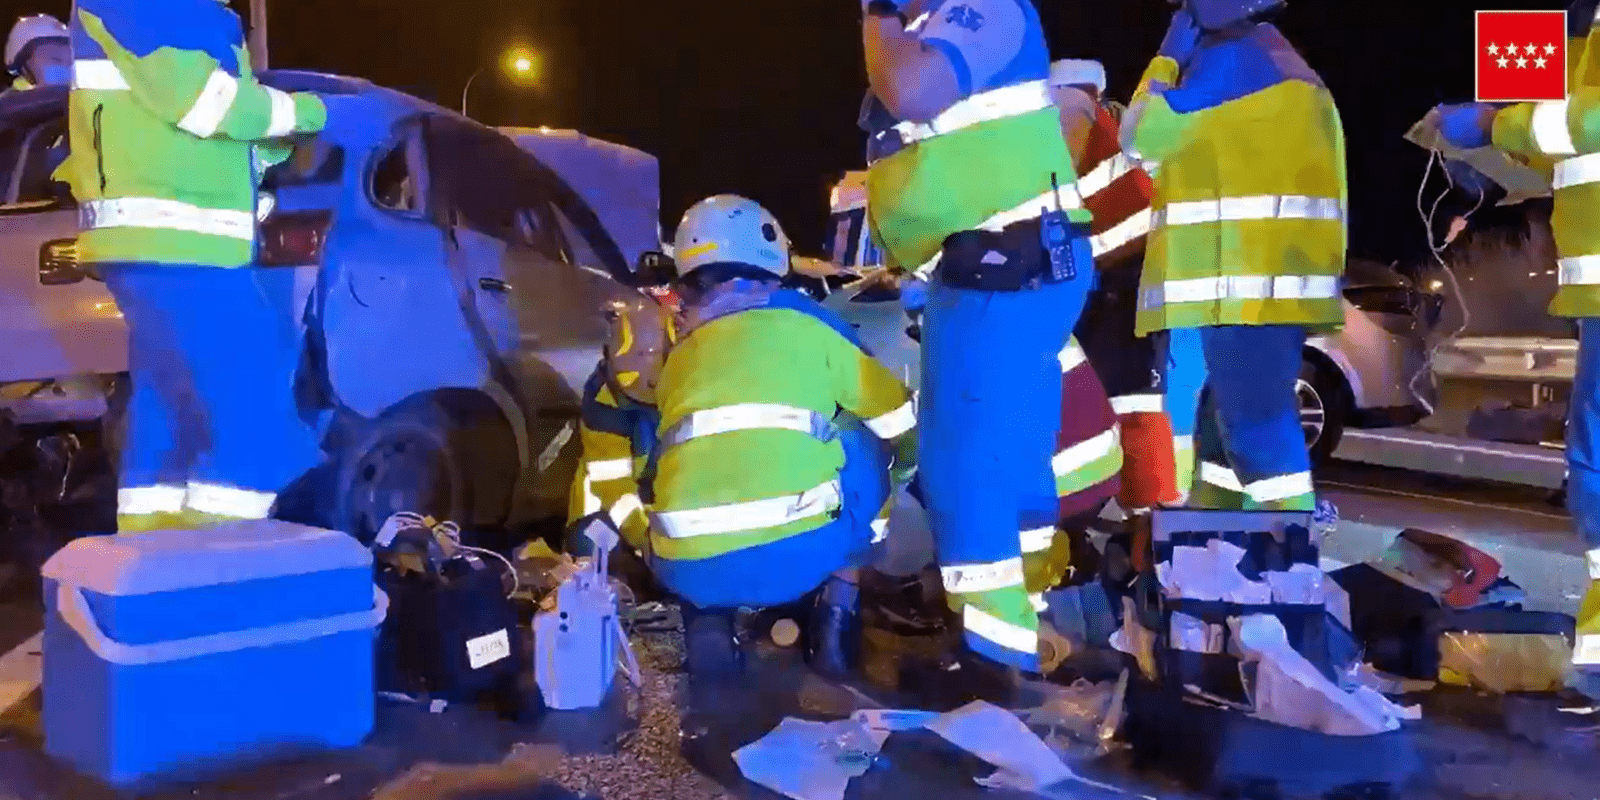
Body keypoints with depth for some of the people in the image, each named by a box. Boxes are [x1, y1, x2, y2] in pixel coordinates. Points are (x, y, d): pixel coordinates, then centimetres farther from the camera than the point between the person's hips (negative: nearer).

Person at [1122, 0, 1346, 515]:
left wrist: (1166, 59, 9)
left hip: (1249, 286, -10)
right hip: (1276, 284, 10)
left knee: (1256, 428, -12)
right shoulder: (1286, 70, 26)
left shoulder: (1234, 60, -6)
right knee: (1225, 422, 17)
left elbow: (1141, 135, -2)